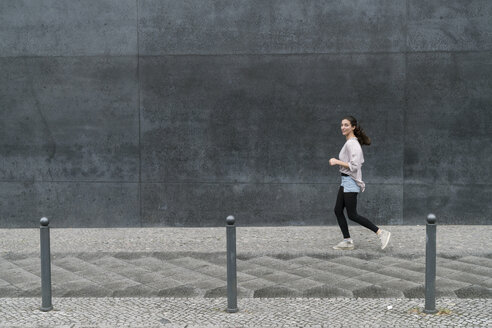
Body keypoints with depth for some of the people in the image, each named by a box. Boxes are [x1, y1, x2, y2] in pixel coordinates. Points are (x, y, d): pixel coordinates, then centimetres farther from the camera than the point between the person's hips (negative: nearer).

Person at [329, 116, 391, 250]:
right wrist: (337, 161, 14)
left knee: (352, 215, -6)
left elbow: (354, 166, -24)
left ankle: (381, 233, -2)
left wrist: (337, 162, -18)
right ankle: (347, 241, 15)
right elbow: (360, 161, 21)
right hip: (345, 181, 10)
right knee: (338, 210, 10)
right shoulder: (351, 142, 12)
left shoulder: (352, 144, -18)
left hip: (350, 182, -10)